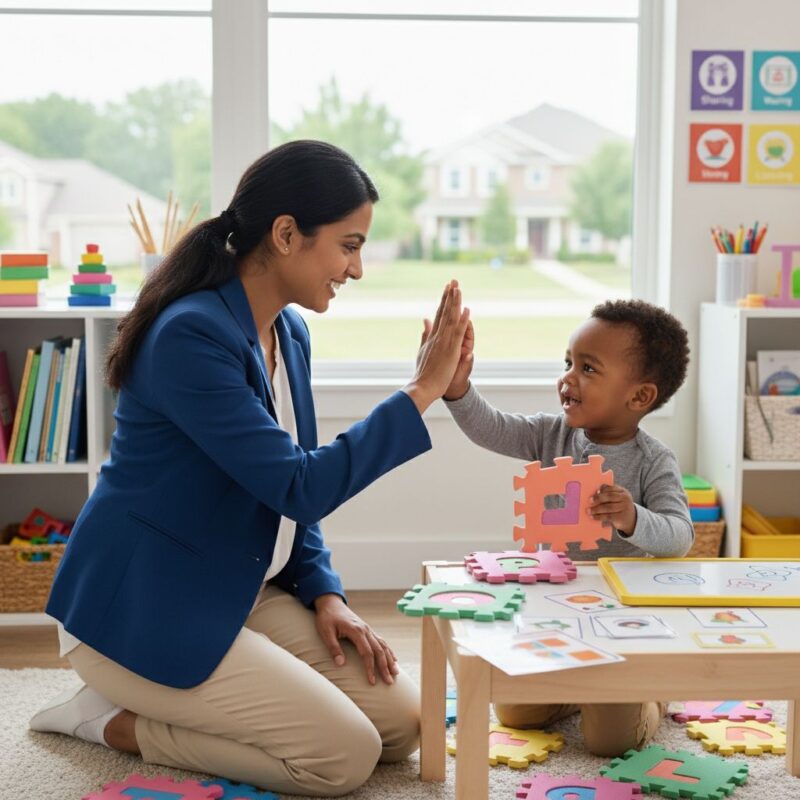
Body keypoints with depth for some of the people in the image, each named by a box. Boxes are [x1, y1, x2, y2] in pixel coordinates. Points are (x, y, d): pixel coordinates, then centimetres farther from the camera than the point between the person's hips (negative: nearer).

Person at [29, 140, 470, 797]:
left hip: (245, 593, 9)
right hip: (143, 611, -9)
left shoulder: (290, 332, 6)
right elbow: (298, 486, -27)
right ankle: (114, 720, 0)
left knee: (405, 723, 1)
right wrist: (421, 392, -23)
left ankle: (149, 706, 12)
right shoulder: (191, 335, -23)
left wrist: (325, 593, 1)